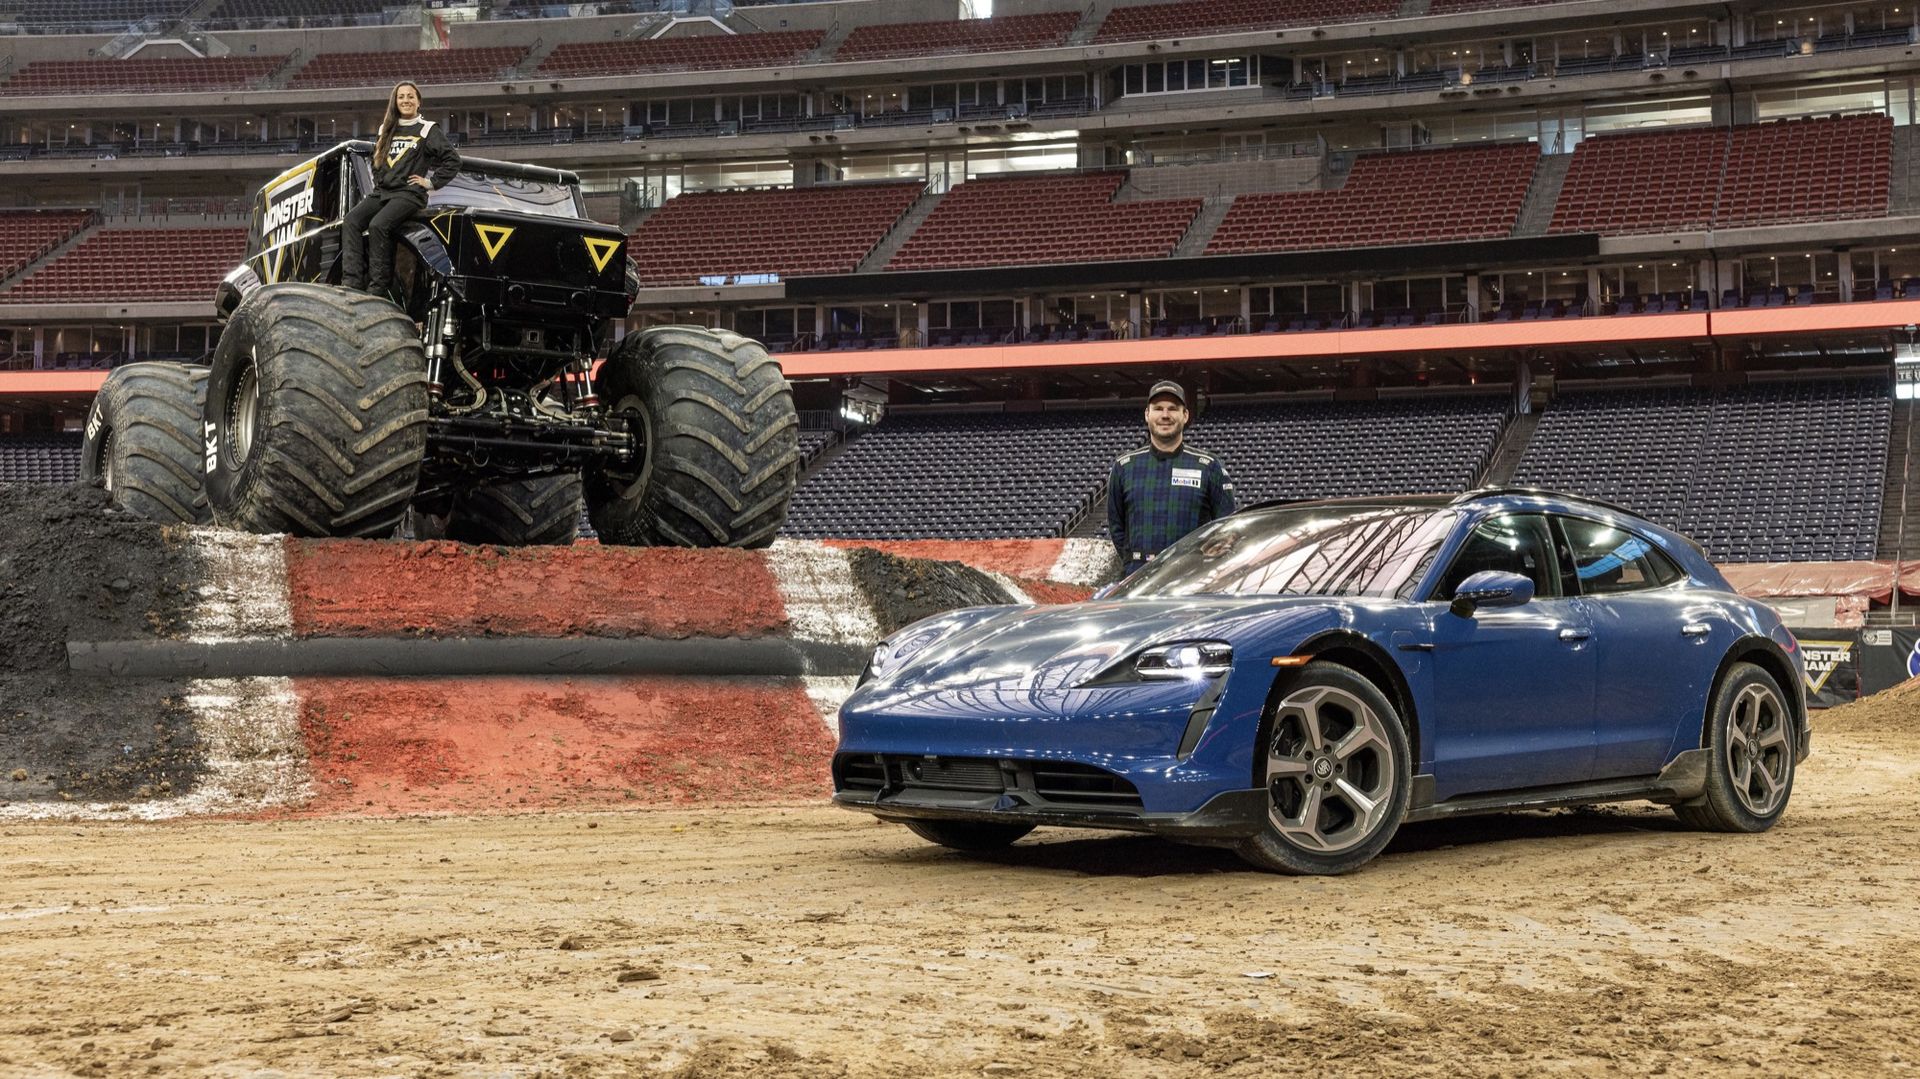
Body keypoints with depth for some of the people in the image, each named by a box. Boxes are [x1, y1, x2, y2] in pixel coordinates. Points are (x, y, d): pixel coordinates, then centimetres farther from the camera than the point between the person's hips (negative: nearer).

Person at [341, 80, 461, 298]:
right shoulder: (386, 130, 21)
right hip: (381, 192, 6)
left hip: (409, 193, -5)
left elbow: (453, 160, -2)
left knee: (378, 225, -31)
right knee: (351, 221, -22)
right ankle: (351, 282, -30)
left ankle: (379, 287, -27)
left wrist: (431, 182, -6)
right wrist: (378, 181, 18)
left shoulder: (428, 130, 5)